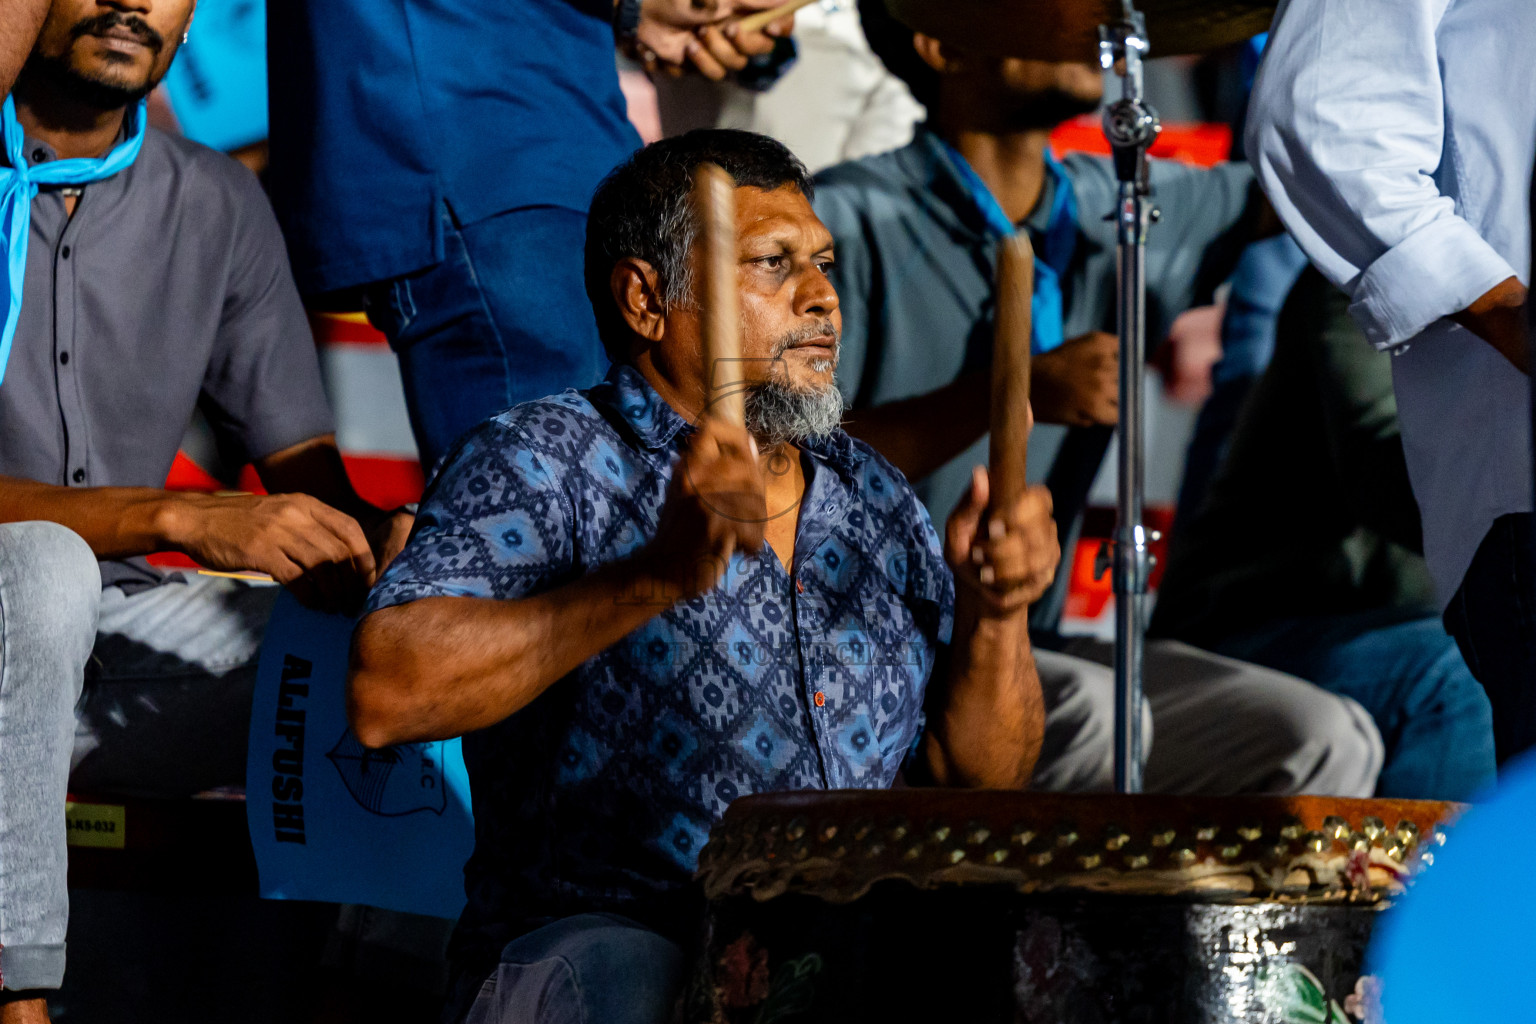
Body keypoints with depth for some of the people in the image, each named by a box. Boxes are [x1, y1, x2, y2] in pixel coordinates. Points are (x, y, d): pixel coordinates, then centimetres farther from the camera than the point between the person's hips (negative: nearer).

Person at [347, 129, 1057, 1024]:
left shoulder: (873, 500, 16)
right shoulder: (547, 463, -4)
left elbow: (979, 776, 13)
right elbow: (387, 696, -20)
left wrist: (993, 614, -8)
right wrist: (658, 574, -28)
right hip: (603, 943, -6)